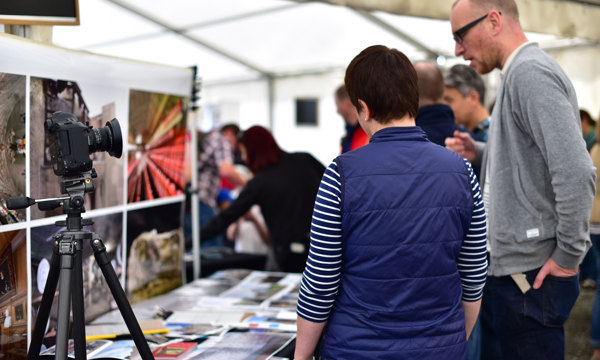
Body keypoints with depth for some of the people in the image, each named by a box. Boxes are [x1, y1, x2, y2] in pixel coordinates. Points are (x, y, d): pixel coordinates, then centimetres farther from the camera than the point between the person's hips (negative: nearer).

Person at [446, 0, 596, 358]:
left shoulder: (531, 72, -16)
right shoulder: (518, 73, 15)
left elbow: (576, 171, -25)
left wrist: (568, 255, -18)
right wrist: (480, 153, 8)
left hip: (530, 275, -10)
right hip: (505, 268, 10)